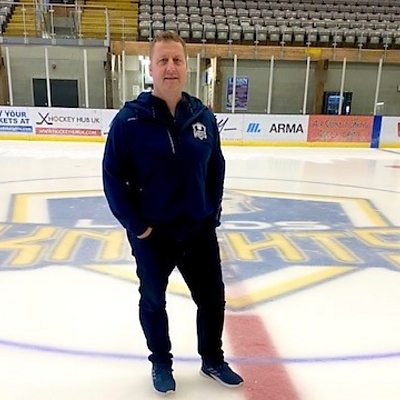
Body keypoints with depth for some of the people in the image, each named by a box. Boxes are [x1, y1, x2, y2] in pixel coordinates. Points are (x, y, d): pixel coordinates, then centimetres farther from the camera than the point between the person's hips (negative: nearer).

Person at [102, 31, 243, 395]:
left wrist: (212, 215, 3)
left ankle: (213, 360, 41)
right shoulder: (130, 118, -13)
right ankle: (161, 363, 42)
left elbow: (216, 169, 6)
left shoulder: (203, 116, -2)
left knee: (213, 299, 15)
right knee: (153, 301, 16)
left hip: (199, 230, 3)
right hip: (151, 234, -3)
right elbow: (113, 176, -11)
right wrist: (135, 225, -12)